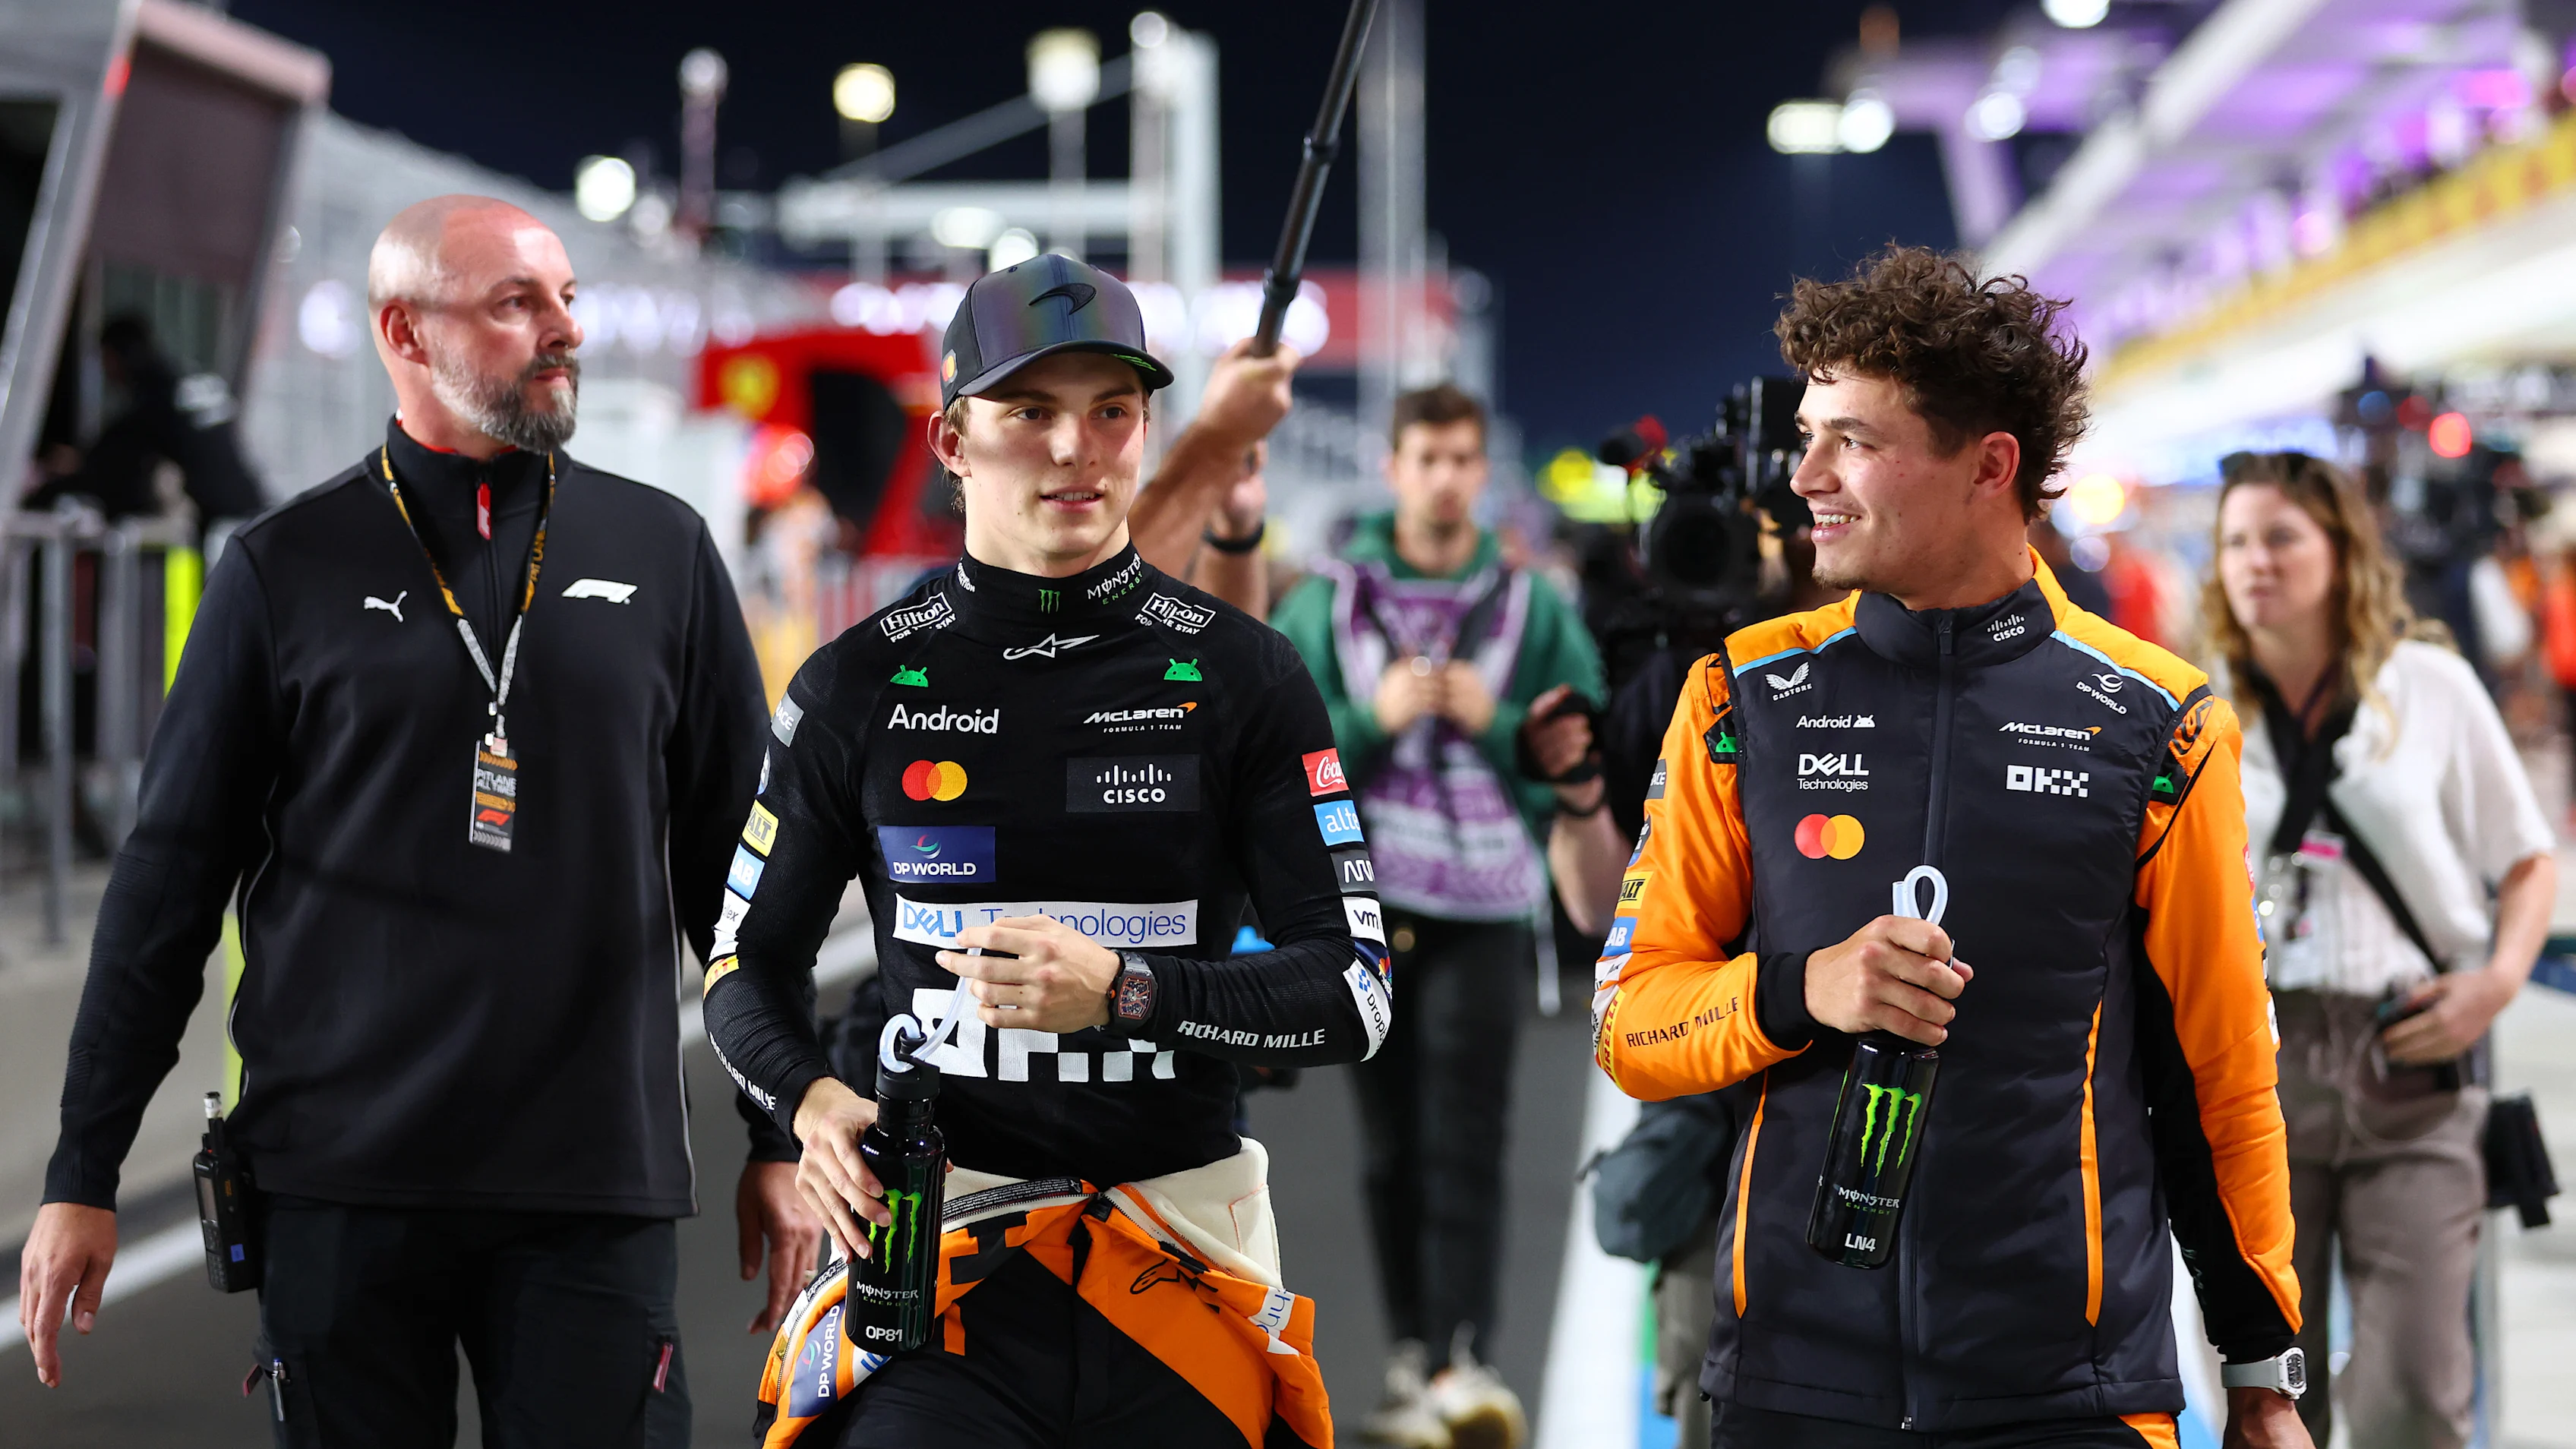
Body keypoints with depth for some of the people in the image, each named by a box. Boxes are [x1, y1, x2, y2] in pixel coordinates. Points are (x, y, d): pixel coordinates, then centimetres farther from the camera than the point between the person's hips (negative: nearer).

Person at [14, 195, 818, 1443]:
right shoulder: (289, 568, 4)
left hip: (597, 1193, 1)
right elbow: (171, 876, 5)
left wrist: (779, 1141, 11)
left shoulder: (661, 552, 8)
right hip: (341, 1191, 0)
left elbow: (739, 867, 12)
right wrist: (83, 1174, 3)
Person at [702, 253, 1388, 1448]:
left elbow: (1352, 993, -2)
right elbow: (750, 965, 12)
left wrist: (1123, 992, -17)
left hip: (1180, 1250, 1)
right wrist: (812, 1101, -9)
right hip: (938, 1251, 0)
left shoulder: (1240, 676, 2)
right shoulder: (861, 687, 5)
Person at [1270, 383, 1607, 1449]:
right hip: (1364, 903, 2)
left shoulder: (1534, 609, 6)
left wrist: (1495, 722, -13)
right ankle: (1411, 1356, 15)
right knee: (1392, 1143, 7)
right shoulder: (1326, 603, 6)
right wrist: (1373, 718, -14)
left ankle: (1463, 1361, -17)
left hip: (1484, 908, -2)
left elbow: (1583, 758, 2)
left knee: (1464, 1141, -12)